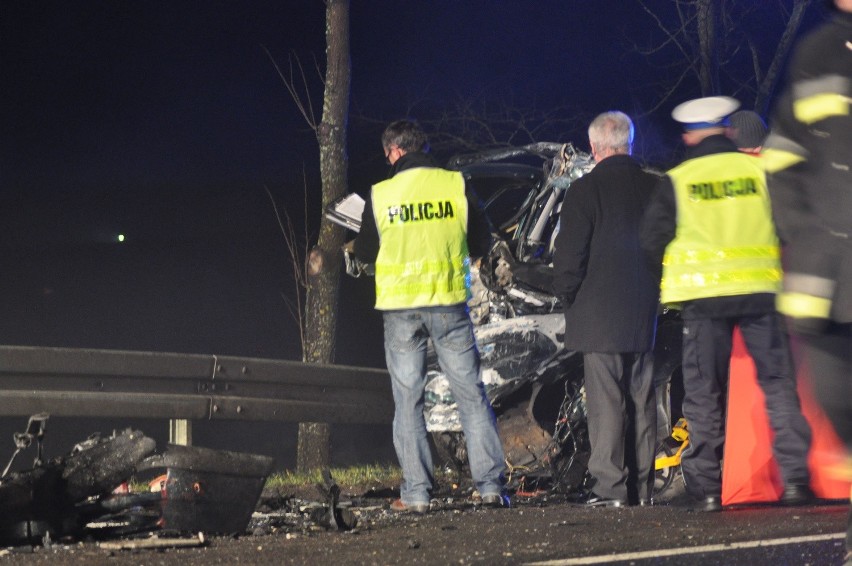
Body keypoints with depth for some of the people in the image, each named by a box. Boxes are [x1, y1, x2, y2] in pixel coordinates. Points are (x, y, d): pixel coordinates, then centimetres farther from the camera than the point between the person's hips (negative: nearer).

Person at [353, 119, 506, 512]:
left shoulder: (380, 195, -3)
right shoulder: (456, 185, -2)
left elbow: (365, 253, 8)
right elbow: (482, 243, 6)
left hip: (400, 307, 0)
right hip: (449, 302, 1)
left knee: (408, 400, 6)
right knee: (471, 394, 6)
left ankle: (416, 492, 4)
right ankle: (490, 485, 3)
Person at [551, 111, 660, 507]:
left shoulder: (586, 190, -10)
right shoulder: (655, 188, 5)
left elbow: (569, 255, -10)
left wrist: (567, 297, 5)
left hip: (599, 314, -5)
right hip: (645, 312, 5)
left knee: (606, 402, -4)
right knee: (642, 401, 10)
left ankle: (609, 487, -6)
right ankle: (642, 486, 14)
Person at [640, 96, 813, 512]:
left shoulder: (675, 181, -1)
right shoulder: (758, 170, 1)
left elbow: (653, 240, 2)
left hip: (703, 293, 0)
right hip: (760, 288, 1)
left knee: (705, 393, 6)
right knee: (778, 383, 7)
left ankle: (705, 488, 4)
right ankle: (795, 478, 1)